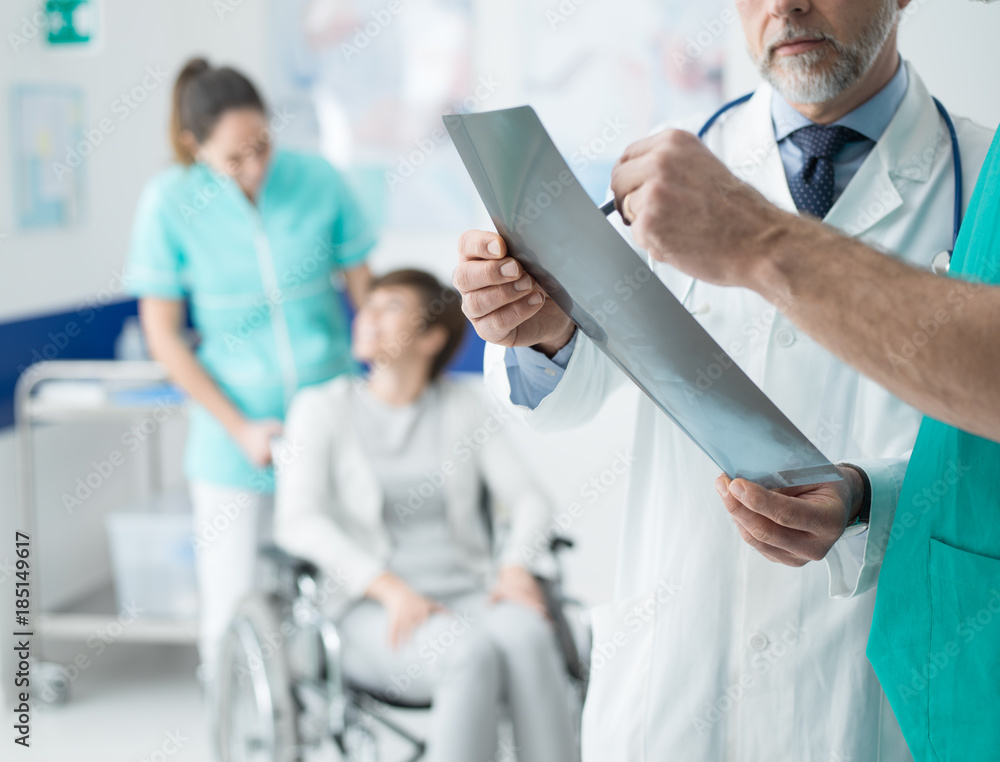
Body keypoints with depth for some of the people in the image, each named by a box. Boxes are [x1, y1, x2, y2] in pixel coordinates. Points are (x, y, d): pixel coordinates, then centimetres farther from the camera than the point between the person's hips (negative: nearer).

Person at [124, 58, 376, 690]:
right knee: (232, 606, 2)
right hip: (236, 434, -1)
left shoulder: (318, 180, -6)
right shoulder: (170, 203, -9)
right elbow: (163, 334, -4)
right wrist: (241, 429, -8)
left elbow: (366, 293, 4)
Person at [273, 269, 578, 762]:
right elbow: (297, 521, -7)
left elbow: (526, 499, 7)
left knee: (527, 636, -33)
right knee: (472, 655, -35)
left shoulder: (466, 406, 13)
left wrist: (516, 567, -15)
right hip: (374, 612, -2)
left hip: (468, 595, 2)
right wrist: (390, 588, -20)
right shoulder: (321, 408, 6)